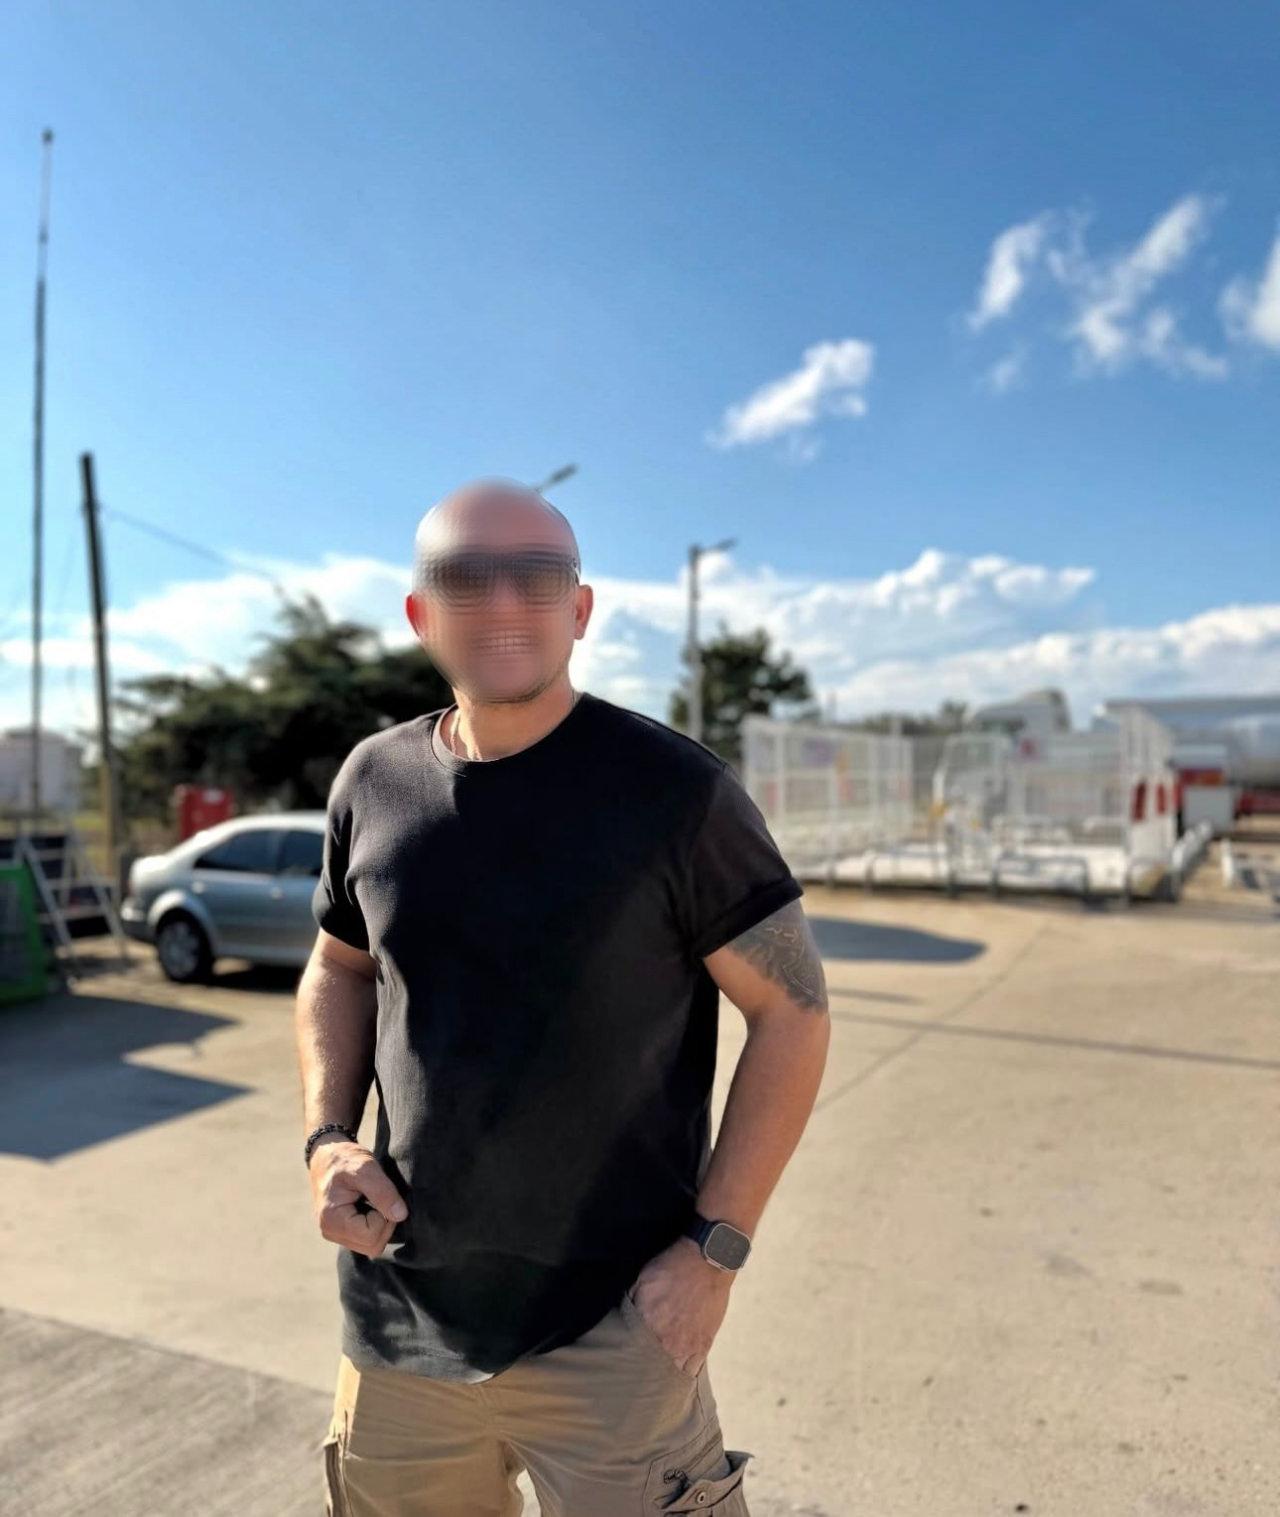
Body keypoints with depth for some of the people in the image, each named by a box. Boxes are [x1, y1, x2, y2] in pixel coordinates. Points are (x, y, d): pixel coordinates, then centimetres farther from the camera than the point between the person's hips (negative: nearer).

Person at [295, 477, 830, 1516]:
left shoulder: (673, 788, -14)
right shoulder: (374, 782, 0)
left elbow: (794, 1009, -9)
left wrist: (716, 1248, -13)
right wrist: (327, 1138, -1)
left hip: (609, 1336, -4)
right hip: (395, 1324, 5)